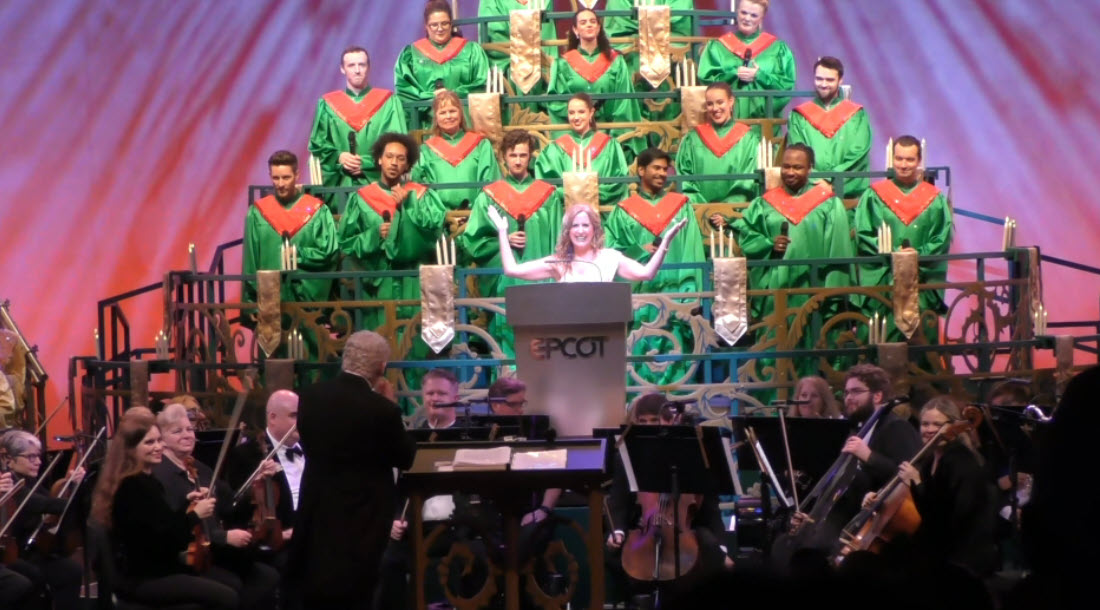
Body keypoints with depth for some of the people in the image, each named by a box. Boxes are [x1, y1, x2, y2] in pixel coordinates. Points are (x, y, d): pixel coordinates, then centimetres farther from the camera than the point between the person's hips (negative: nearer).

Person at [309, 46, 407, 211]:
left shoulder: (388, 102, 9)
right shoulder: (328, 104, 14)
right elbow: (317, 144, 11)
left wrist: (367, 162, -10)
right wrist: (338, 157, -9)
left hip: (377, 181, -1)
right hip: (339, 184, 1)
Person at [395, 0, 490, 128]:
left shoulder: (472, 51, 16)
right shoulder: (411, 53, 16)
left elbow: (482, 84, 7)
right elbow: (403, 88, 6)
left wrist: (454, 94, -8)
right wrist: (430, 96, -9)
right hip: (424, 121, 0)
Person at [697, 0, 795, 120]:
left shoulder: (777, 48, 9)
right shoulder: (718, 47, 10)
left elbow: (787, 84, 2)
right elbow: (705, 79, 2)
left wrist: (760, 76, -12)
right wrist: (734, 74, -12)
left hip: (763, 116, 0)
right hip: (728, 116, 0)